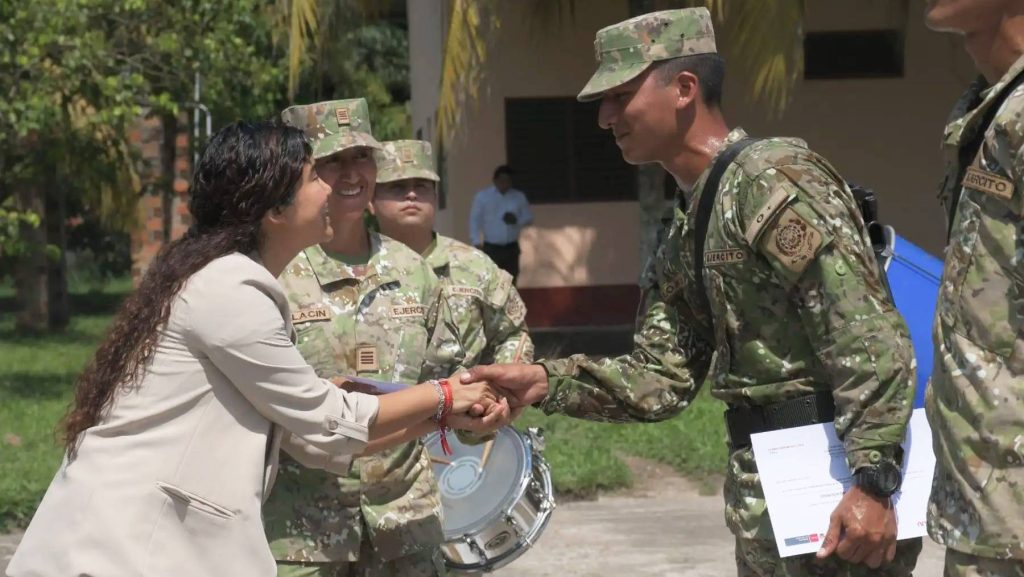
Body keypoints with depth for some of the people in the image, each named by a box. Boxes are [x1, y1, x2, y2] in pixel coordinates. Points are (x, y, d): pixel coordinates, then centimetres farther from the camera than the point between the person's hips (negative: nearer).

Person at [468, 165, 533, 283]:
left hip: (511, 248, 3)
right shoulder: (482, 196, -1)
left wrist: (517, 220, -13)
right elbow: (475, 220, -4)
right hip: (491, 248, -3)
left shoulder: (519, 197, 6)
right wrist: (476, 243, -14)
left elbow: (529, 217, 9)